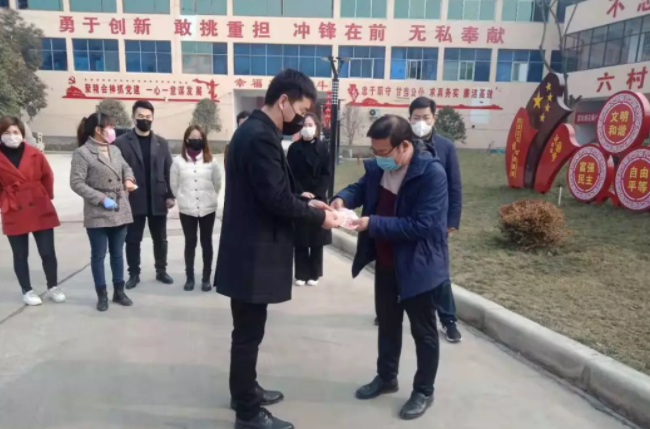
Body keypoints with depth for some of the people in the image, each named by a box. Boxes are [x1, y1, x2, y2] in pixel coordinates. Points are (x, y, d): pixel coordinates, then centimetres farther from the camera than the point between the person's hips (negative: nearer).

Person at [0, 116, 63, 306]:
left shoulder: (35, 154, -1)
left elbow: (48, 177, 9)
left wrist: (47, 198, 7)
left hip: (41, 210, 1)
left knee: (48, 252, 5)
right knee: (20, 255, 10)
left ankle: (53, 287, 22)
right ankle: (27, 291, 25)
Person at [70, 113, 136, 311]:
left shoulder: (115, 150, 10)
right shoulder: (82, 153, -9)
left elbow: (126, 167, 25)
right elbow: (76, 183, -14)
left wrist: (129, 179, 3)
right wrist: (101, 199, -18)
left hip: (120, 211, 6)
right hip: (97, 214, -6)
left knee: (117, 254, 14)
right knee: (98, 255, 6)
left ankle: (119, 292, 26)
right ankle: (102, 295, 19)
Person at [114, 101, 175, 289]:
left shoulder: (162, 143, 8)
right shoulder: (122, 142, -1)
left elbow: (168, 171, 6)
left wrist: (170, 195, -1)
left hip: (158, 200, 2)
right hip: (133, 200, -2)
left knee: (160, 239, 11)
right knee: (133, 240, 7)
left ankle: (161, 271, 26)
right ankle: (134, 274, 21)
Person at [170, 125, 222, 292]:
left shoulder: (211, 161, 0)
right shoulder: (178, 161, -1)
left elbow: (217, 184, 8)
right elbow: (174, 186, 6)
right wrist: (183, 199, 10)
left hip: (208, 209, 0)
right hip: (187, 210, 0)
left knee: (206, 243, 8)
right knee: (190, 243, 9)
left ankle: (206, 278, 17)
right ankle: (190, 277, 19)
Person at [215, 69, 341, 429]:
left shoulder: (256, 129, 12)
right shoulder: (260, 136, -21)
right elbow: (277, 198, -23)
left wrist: (307, 203, 7)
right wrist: (318, 217, -11)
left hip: (250, 248, 11)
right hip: (252, 252, -11)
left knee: (248, 330, 22)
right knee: (249, 333, 4)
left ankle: (245, 391, 39)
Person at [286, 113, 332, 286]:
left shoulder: (322, 148, 3)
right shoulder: (294, 148, 1)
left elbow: (327, 174, 0)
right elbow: (290, 174, -2)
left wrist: (316, 193, -12)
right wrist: (301, 192, -14)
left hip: (318, 198, 1)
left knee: (317, 238, 4)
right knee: (300, 239, 1)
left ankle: (314, 273, 16)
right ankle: (301, 274, 12)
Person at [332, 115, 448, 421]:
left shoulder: (432, 173, -24)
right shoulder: (378, 167, -2)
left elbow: (421, 225, -28)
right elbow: (362, 187, 14)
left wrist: (373, 223, -30)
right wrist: (344, 198, -9)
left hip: (418, 265, -7)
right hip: (385, 263, 7)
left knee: (423, 330, 12)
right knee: (387, 323, 22)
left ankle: (424, 391, 31)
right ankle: (386, 378, 42)